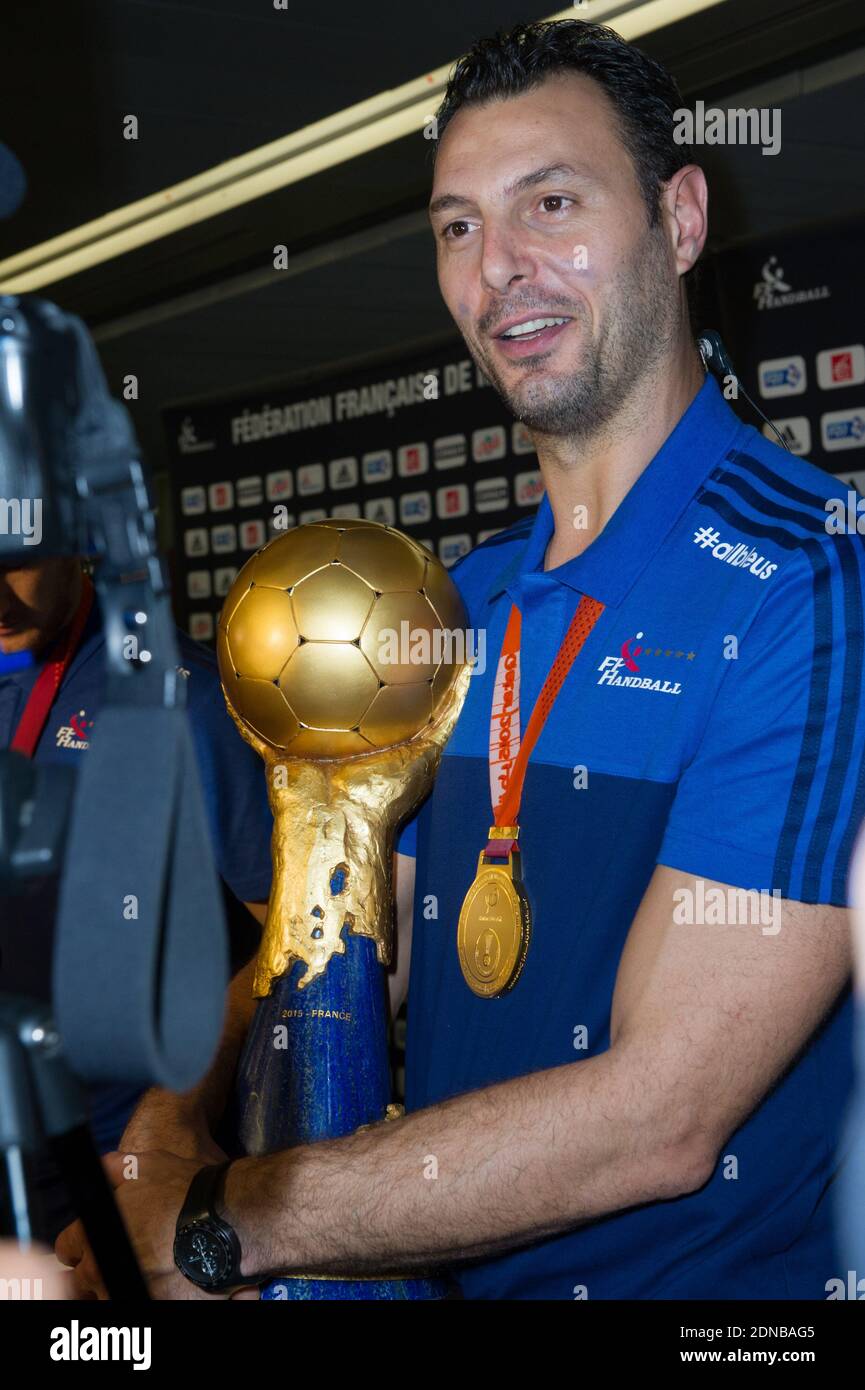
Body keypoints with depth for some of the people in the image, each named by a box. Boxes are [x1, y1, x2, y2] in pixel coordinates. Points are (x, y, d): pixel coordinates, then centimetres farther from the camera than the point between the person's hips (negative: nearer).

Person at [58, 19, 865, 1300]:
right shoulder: (460, 611, 9)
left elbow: (658, 1114, -20)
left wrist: (221, 1219, -19)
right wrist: (167, 1132, -11)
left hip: (702, 1281, -5)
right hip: (453, 1270, 5)